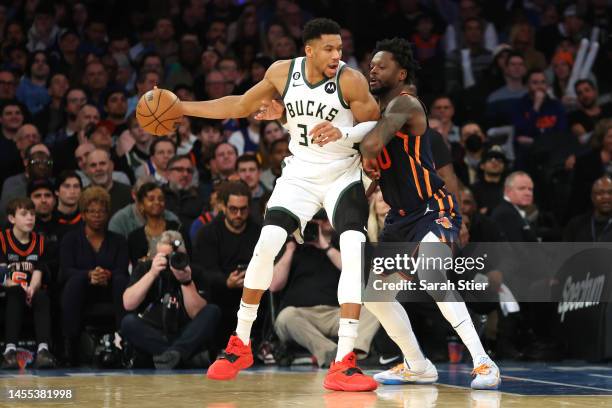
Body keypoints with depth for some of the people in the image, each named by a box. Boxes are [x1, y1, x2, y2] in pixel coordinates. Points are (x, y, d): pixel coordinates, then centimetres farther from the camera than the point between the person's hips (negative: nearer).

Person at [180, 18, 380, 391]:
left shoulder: (351, 80, -17)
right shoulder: (283, 72, -7)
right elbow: (241, 106, 8)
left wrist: (342, 133, -32)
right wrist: (181, 108, 6)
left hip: (343, 175, -3)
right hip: (300, 174, 3)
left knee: (355, 252, -23)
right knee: (266, 245, -12)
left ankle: (344, 363, -23)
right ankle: (240, 345, 8)